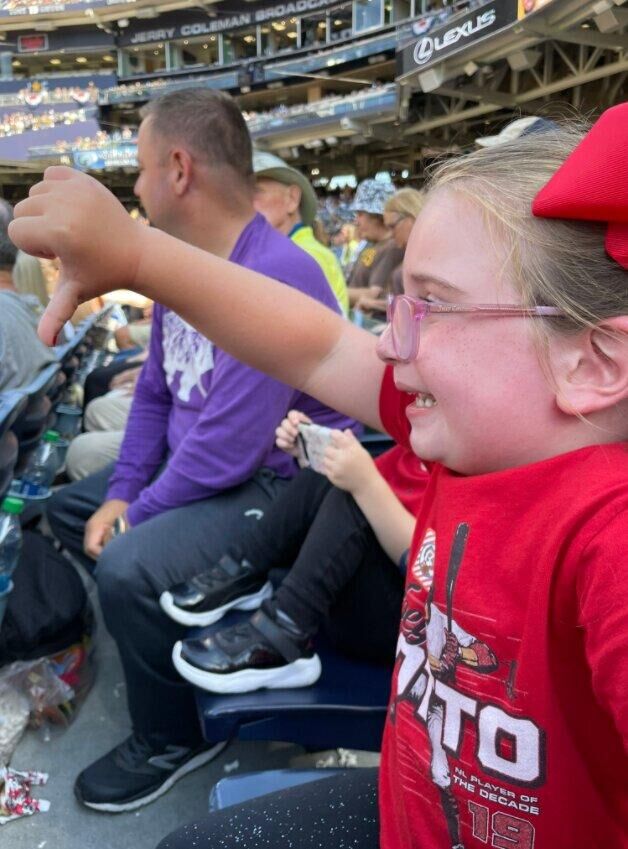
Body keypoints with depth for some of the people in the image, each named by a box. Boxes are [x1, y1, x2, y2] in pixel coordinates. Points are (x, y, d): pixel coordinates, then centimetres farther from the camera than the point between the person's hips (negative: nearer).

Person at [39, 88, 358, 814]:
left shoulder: (278, 276, -27)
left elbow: (229, 444, -29)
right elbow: (155, 393, 10)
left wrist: (139, 510, -16)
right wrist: (119, 492, -2)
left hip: (275, 484, -10)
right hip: (189, 467, 10)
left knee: (129, 565, -28)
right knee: (67, 508, 15)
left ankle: (173, 738, 1)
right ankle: (161, 637, 22)